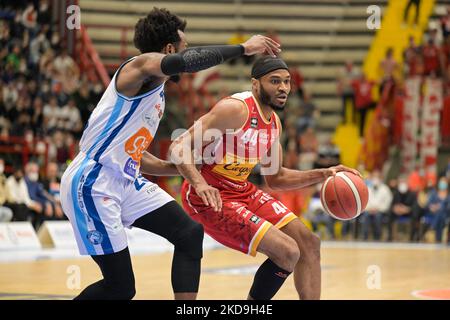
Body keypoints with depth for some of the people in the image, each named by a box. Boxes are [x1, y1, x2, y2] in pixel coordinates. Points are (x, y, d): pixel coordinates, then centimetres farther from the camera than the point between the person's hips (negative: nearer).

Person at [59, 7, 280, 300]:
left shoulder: (158, 95, 17)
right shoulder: (140, 66, -11)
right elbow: (183, 62, -36)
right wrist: (243, 48, -28)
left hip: (126, 182, 10)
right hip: (91, 185, -10)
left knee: (190, 233, -3)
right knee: (121, 287, -7)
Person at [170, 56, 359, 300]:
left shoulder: (274, 123, 8)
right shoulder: (236, 109, -20)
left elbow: (275, 179, 19)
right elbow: (179, 147, -24)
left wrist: (322, 175, 9)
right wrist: (200, 184, -40)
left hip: (243, 191, 9)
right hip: (209, 197, -9)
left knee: (309, 244, 6)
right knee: (287, 252, -18)